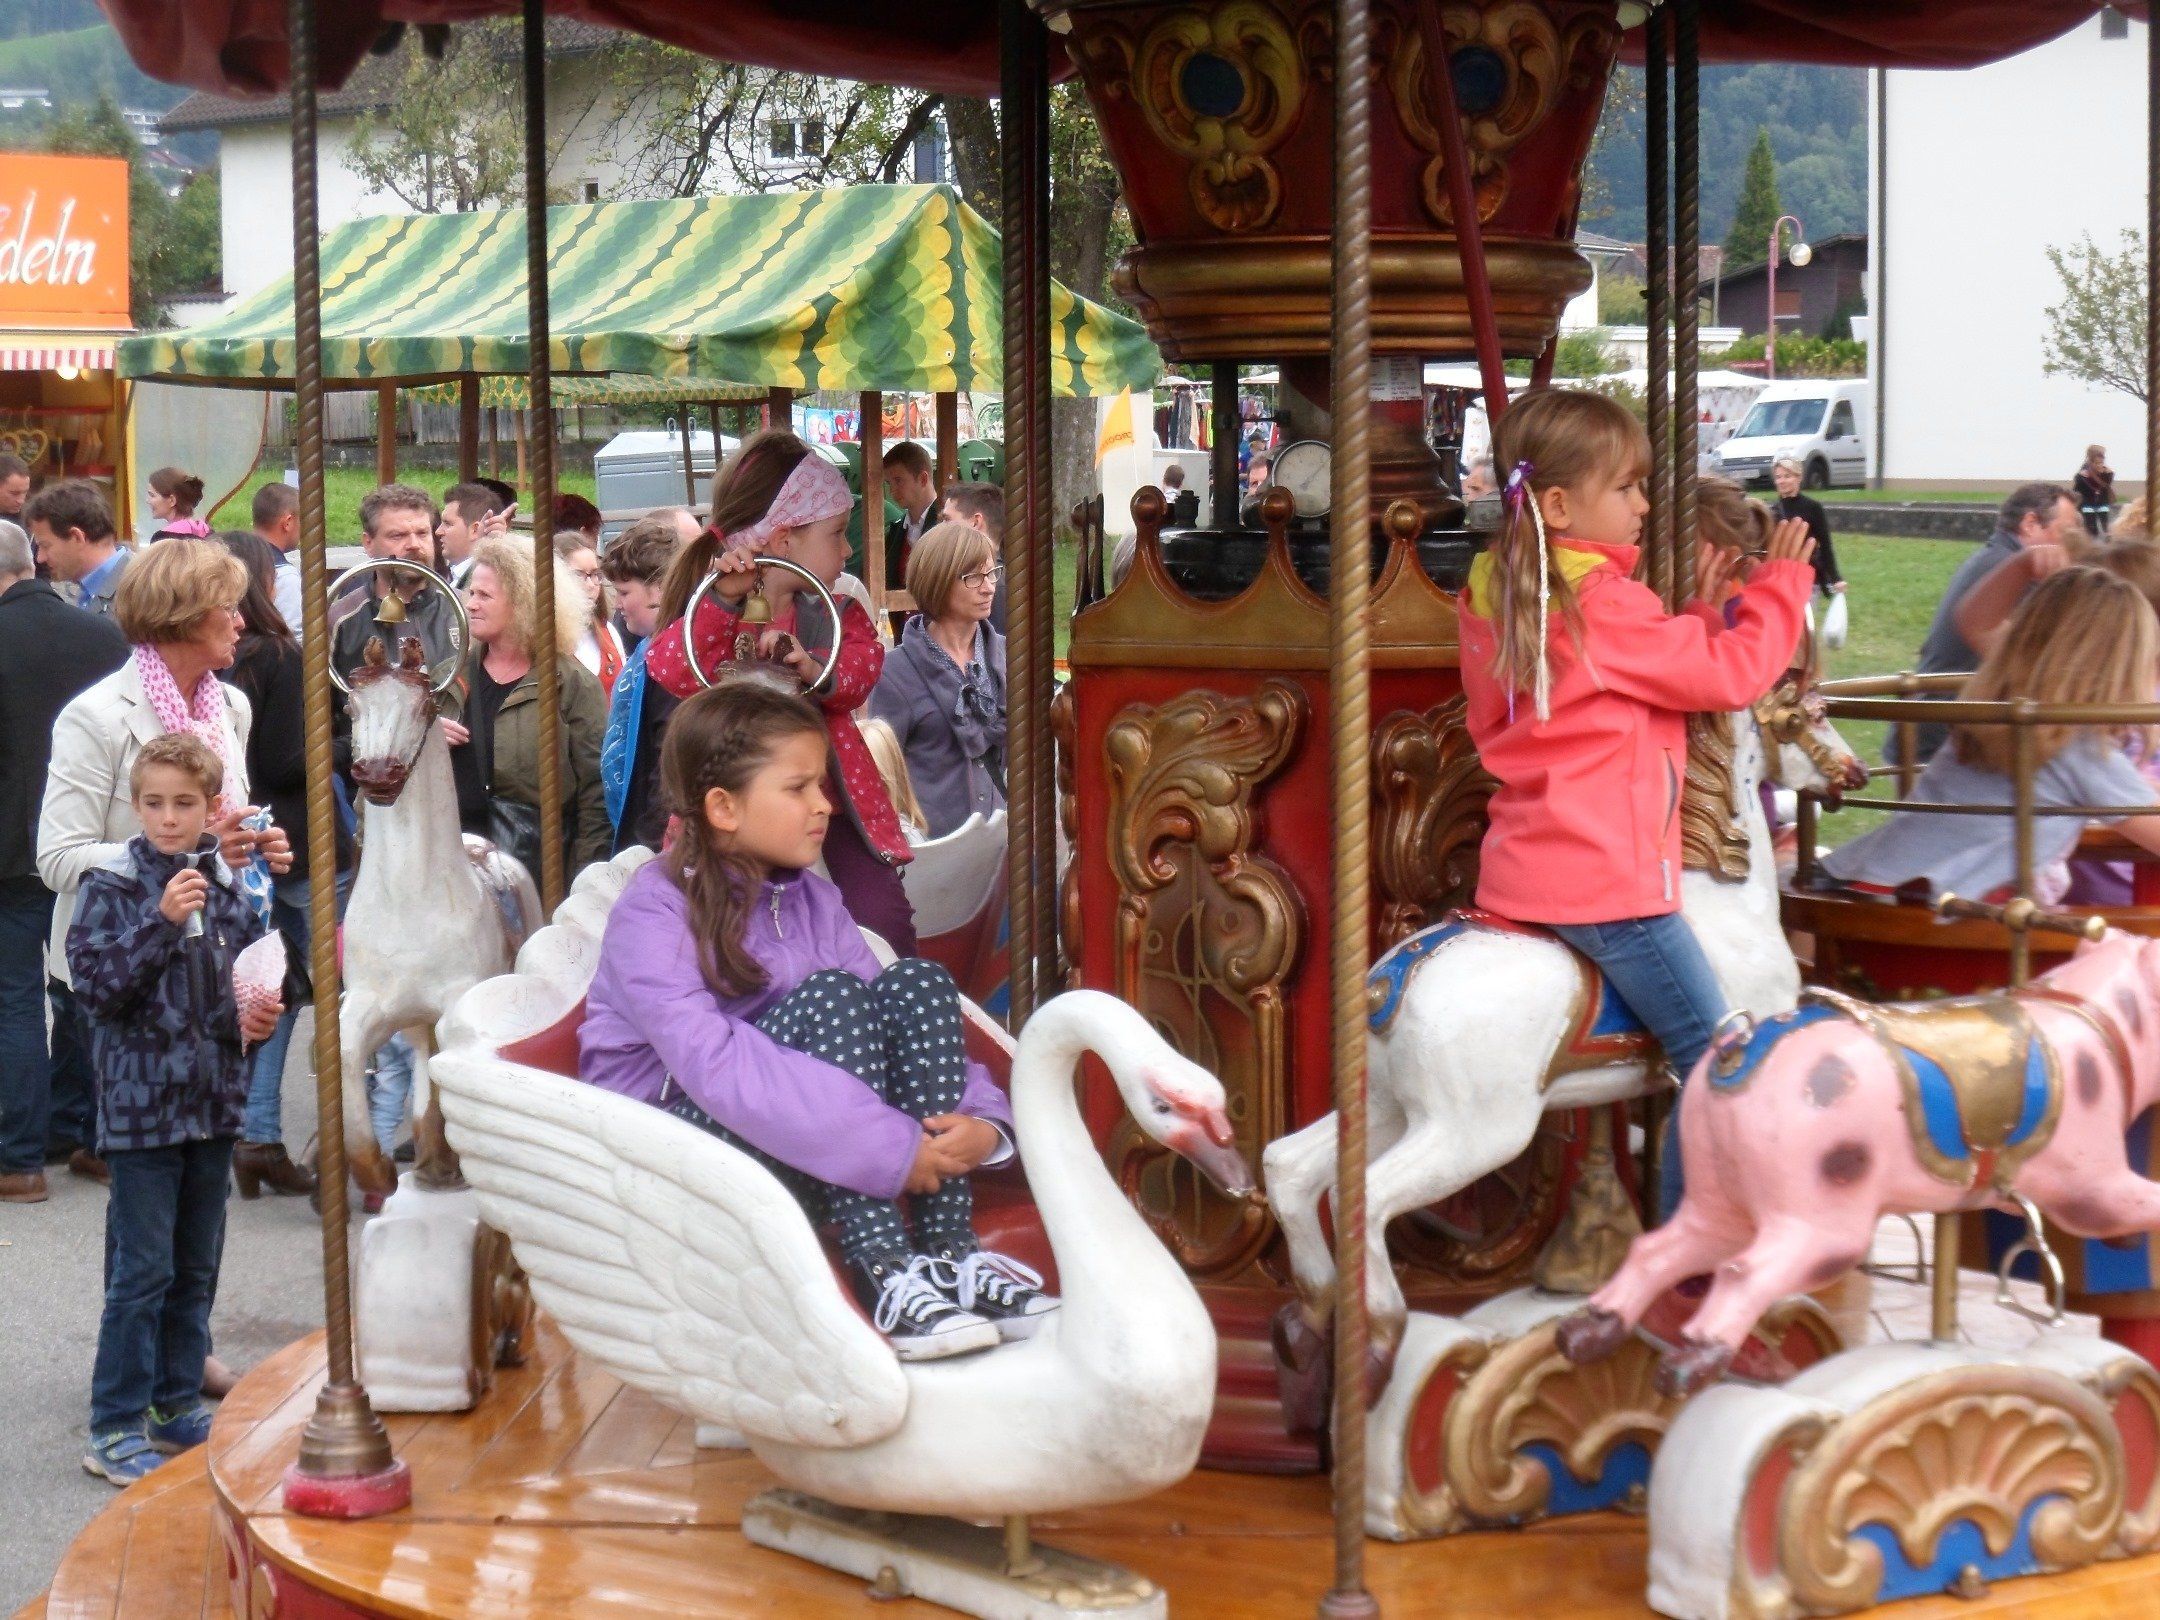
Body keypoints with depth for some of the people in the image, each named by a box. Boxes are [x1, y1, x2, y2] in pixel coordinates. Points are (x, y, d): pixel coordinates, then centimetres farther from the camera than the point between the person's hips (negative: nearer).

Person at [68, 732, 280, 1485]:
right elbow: (97, 985, -16)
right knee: (142, 1269, -5)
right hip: (141, 1104, -5)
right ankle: (114, 1428, 2)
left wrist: (257, 1015, 1)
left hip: (213, 1104, 5)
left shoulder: (227, 889, 6)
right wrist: (162, 922, -24)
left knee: (197, 1266, 13)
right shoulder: (111, 888, -8)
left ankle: (178, 1405, 25)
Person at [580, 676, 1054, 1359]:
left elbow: (880, 1039, 0)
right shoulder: (653, 915, -15)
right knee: (828, 996, -27)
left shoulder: (812, 900, 7)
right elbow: (716, 1064, -30)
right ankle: (885, 1277, -33)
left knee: (917, 983, -14)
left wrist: (981, 1119, -20)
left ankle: (949, 1250, -19)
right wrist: (889, 1148, -35)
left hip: (801, 1140, 7)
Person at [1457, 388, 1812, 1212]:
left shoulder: (1496, 596, 9)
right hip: (1607, 878, -9)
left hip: (1523, 866, 9)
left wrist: (1699, 612, 14)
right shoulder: (1605, 604, -17)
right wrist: (1781, 585, 1)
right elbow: (1729, 673, -13)